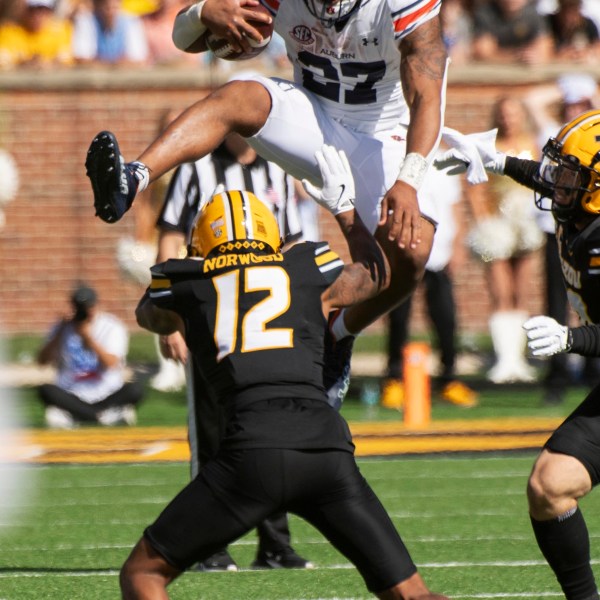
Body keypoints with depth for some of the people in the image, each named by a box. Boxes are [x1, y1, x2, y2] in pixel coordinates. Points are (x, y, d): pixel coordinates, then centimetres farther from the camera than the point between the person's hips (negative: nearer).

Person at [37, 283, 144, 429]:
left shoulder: (112, 327, 0)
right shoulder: (64, 327, 6)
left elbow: (112, 363, -14)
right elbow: (42, 360, -2)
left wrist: (87, 336, -20)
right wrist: (60, 333, -12)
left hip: (106, 398, -1)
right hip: (72, 398, 1)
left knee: (134, 389, -29)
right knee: (46, 390, -30)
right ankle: (105, 415, -27)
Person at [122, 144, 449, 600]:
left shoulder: (186, 286, 19)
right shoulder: (312, 271, 23)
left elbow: (151, 315, 46)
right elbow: (376, 276, 46)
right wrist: (347, 209, 61)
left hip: (251, 450, -2)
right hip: (328, 449, 2)